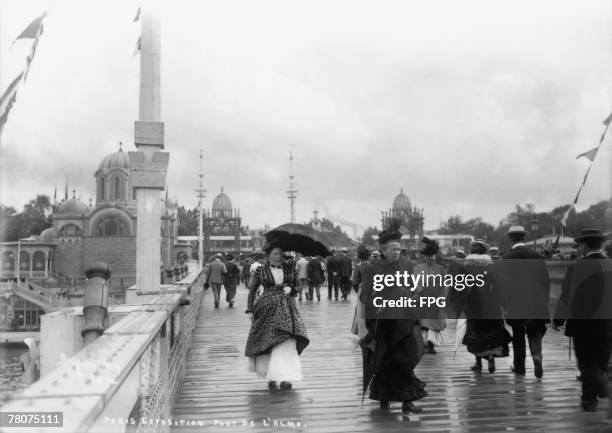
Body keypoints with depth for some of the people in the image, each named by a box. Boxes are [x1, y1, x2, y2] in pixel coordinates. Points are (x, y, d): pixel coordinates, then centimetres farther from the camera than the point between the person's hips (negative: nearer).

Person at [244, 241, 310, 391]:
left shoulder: (289, 269, 8)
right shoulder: (260, 271, 2)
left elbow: (297, 285, 17)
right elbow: (252, 290, 6)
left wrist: (290, 289, -5)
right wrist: (250, 310, 1)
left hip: (287, 309, 1)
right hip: (268, 310, -1)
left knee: (287, 342, -12)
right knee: (267, 343, 1)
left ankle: (286, 378, -12)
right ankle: (271, 377, 16)